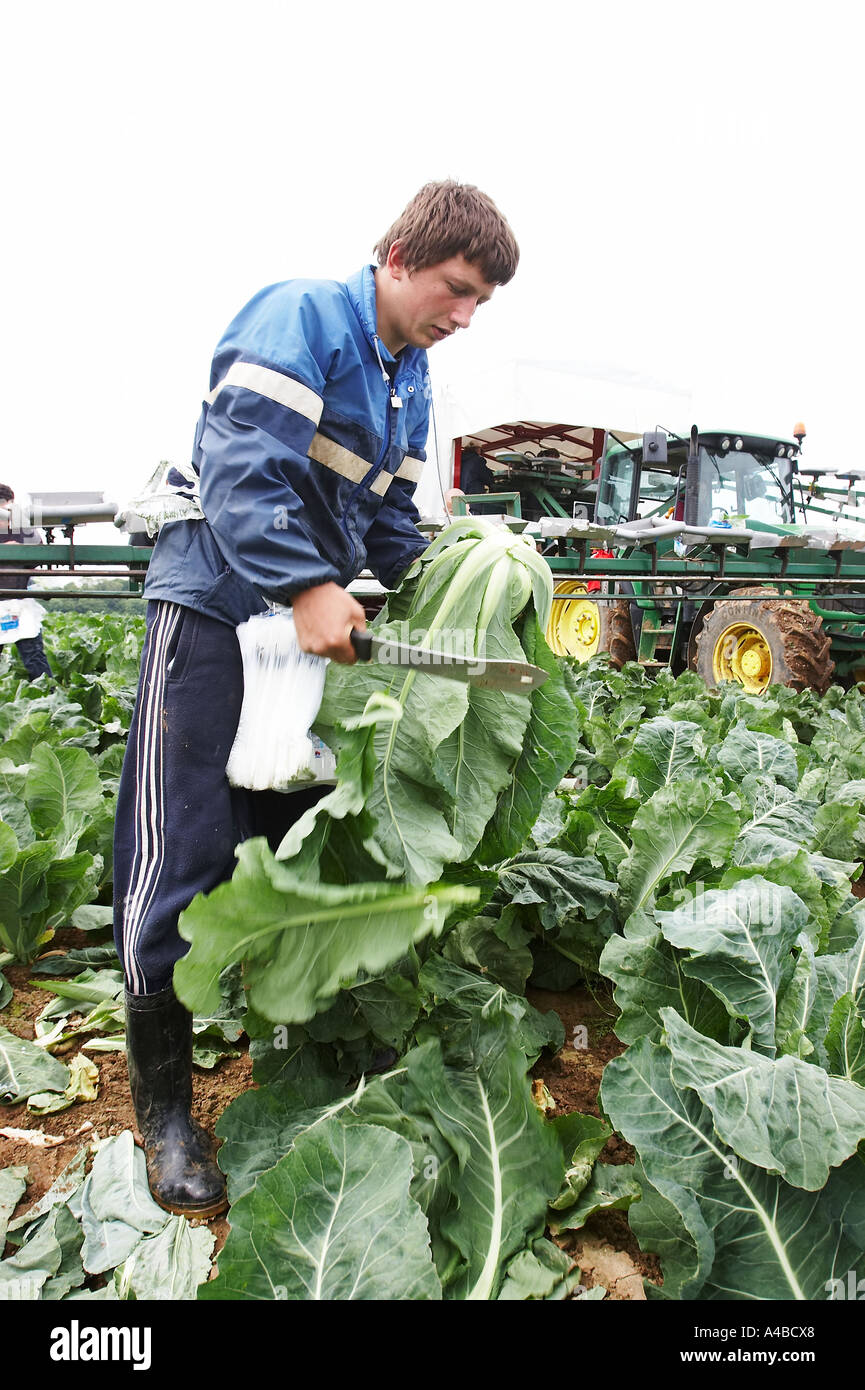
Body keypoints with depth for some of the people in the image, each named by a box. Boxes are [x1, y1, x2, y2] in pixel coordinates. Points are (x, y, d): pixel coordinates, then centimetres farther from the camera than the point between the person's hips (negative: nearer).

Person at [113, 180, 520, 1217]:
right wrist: (308, 588, -28)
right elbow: (240, 468, -22)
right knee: (181, 851, -6)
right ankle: (162, 1104, 8)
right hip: (214, 609, -8)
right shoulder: (301, 317, -11)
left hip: (312, 621, 8)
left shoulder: (409, 384, 15)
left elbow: (391, 525, 18)